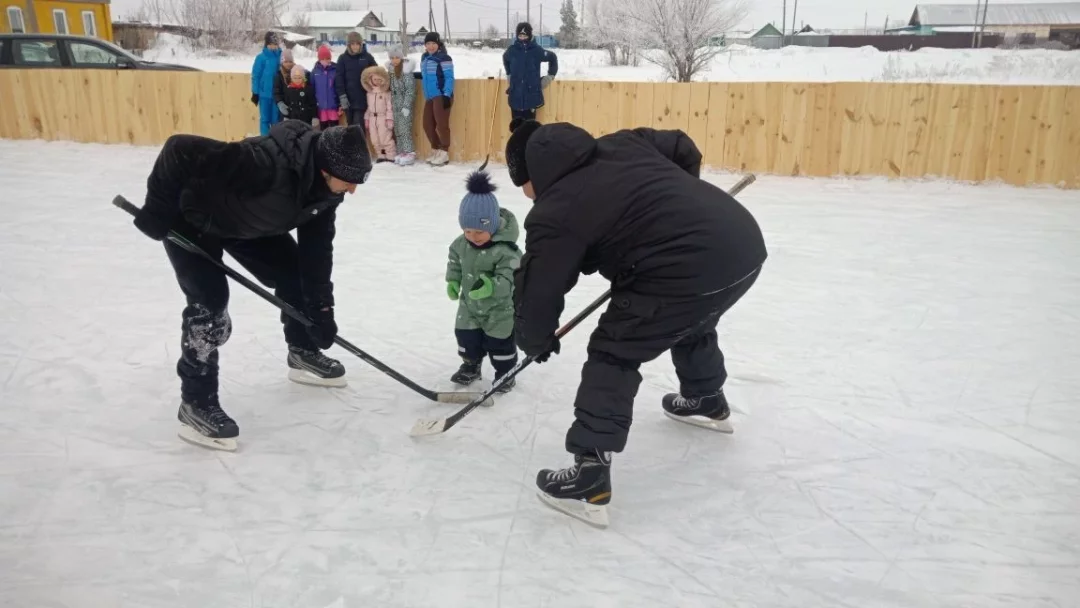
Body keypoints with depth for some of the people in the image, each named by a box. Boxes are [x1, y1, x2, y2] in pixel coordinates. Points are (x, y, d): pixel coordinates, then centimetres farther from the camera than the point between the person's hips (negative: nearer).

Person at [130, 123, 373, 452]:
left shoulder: (326, 184, -18)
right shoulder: (264, 165, -43)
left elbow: (316, 245, -9)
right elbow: (179, 149, -39)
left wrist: (321, 305, -12)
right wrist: (158, 209, -27)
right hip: (189, 219, -7)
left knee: (294, 273, 7)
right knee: (210, 301, -17)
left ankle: (303, 353, 30)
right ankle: (196, 403, -4)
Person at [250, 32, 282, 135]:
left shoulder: (280, 57, 2)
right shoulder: (261, 58, -5)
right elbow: (255, 76, -2)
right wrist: (255, 93, -5)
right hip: (264, 94, -2)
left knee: (276, 119, 8)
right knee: (265, 119, 4)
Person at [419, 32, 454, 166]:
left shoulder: (444, 58, -11)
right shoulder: (425, 58, 15)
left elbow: (449, 78, -14)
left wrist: (447, 95, -19)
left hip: (441, 96, -9)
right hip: (430, 97, 9)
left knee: (441, 124, -8)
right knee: (427, 124, 9)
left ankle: (444, 153, 1)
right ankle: (436, 150, 22)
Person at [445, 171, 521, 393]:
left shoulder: (506, 250, -31)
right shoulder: (461, 243, -10)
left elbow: (510, 280, -35)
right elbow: (455, 260, 10)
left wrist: (491, 286, -52)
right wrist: (453, 281, -1)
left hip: (500, 308, -6)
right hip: (469, 305, 6)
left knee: (499, 342, 9)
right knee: (466, 337, 18)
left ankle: (505, 372, 32)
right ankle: (470, 366, 42)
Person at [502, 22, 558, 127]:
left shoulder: (537, 50, -4)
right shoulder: (512, 50, 2)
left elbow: (552, 58, 11)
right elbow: (505, 59, 25)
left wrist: (550, 76, 13)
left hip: (532, 95, -2)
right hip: (515, 95, 2)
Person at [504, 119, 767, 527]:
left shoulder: (553, 214, -2)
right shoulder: (622, 143, 16)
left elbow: (537, 292, 4)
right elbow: (684, 150, 26)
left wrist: (536, 341, 24)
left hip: (690, 270, -8)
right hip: (744, 240, 9)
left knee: (612, 353, 5)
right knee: (691, 319, 35)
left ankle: (589, 478, 4)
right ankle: (707, 402, 59)